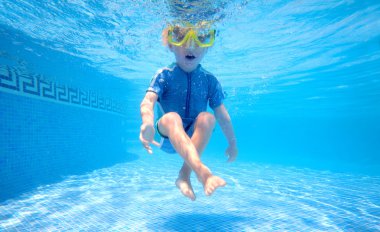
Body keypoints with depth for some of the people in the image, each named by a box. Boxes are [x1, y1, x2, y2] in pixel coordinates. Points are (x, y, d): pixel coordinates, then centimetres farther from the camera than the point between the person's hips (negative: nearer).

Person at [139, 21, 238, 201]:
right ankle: (202, 172, -48)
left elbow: (222, 115, 1)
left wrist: (232, 143, 5)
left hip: (193, 136, 2)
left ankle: (184, 174, -24)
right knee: (171, 117, -33)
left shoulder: (209, 80, 0)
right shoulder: (164, 75, -5)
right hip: (166, 136, -1)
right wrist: (147, 123, -43)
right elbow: (148, 101, -22)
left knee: (207, 117, -28)